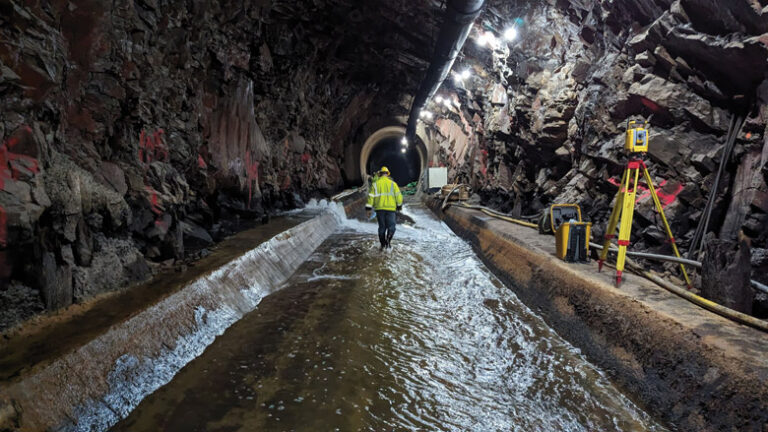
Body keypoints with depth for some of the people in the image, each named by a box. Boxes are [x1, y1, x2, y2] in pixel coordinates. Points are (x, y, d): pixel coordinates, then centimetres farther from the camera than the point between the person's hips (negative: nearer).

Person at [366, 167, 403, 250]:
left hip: (379, 208, 2)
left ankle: (383, 244, 12)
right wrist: (399, 205, 10)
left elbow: (371, 196, 1)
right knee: (391, 225, 5)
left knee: (382, 226, 11)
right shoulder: (392, 183, 1)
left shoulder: (375, 184, 3)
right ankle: (388, 238, -20)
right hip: (390, 208, -2)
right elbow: (398, 195, 0)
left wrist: (368, 206, 6)